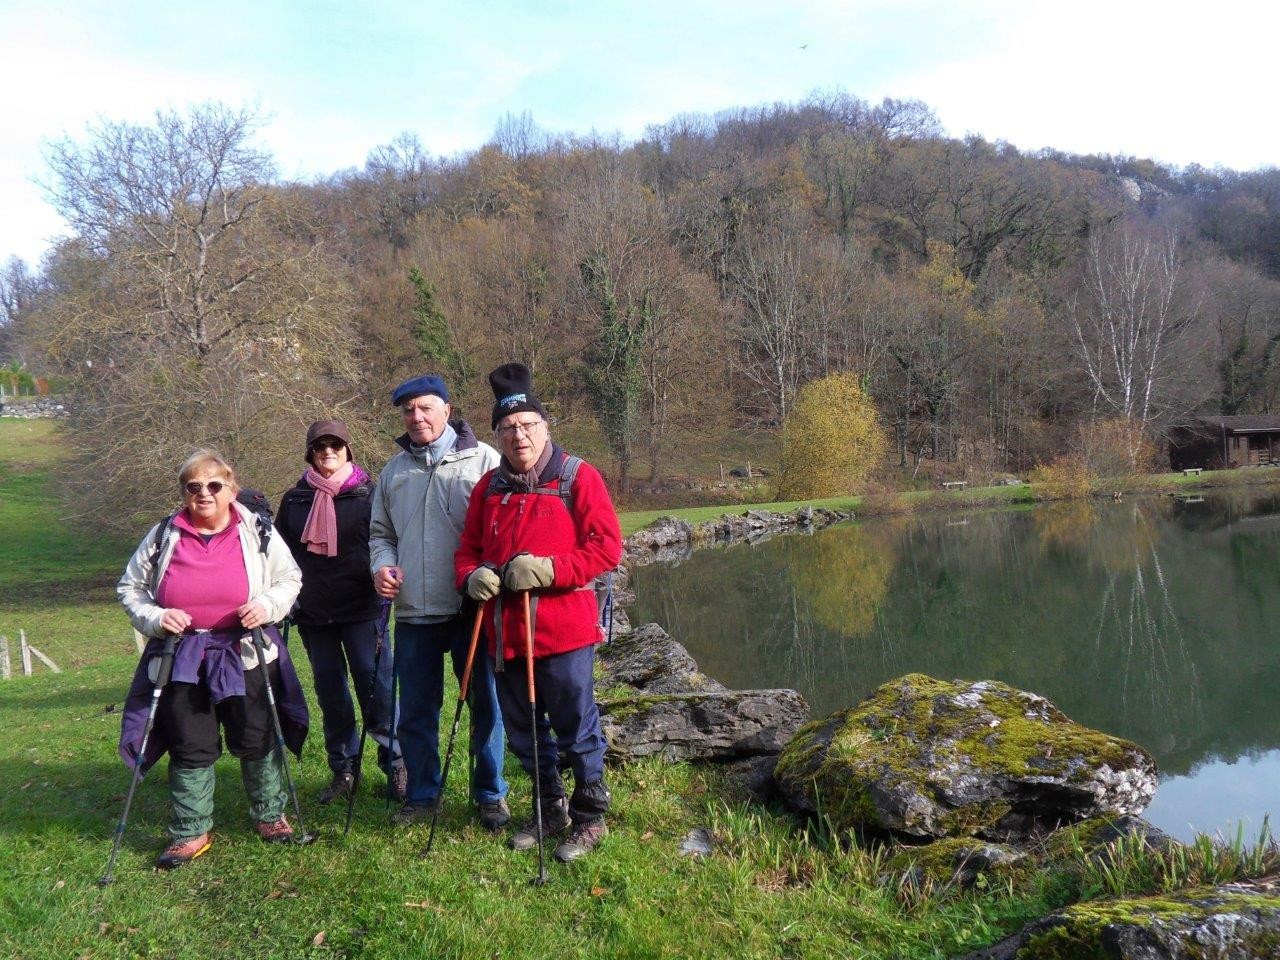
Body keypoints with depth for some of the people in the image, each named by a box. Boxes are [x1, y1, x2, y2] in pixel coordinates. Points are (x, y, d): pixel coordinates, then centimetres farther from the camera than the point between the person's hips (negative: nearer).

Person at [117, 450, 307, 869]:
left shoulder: (258, 531, -3)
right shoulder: (163, 536, -1)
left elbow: (289, 579, 5)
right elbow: (131, 587, 7)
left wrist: (267, 606, -14)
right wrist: (154, 618, -11)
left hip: (247, 656, -1)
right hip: (182, 658, 1)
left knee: (257, 740, 9)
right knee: (189, 748, 8)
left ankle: (270, 814, 28)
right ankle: (191, 833, 22)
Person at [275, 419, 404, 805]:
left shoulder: (368, 494, 1)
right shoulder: (294, 499, 10)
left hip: (362, 610, -4)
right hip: (313, 614, 4)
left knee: (375, 686, -4)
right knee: (329, 690, 10)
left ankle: (395, 765, 7)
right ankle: (343, 769, 21)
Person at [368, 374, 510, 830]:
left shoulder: (483, 460, -3)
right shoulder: (393, 471, 12)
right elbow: (380, 532, 21)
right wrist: (382, 564, 0)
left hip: (472, 609, -4)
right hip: (413, 613, 4)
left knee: (485, 705, 7)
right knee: (415, 712, 13)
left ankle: (490, 794, 23)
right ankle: (421, 794, 30)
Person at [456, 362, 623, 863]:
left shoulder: (578, 477, -6)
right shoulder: (489, 487, 11)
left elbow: (607, 547, -11)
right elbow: (468, 548, 16)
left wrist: (549, 569, -22)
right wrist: (471, 575, -7)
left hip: (564, 631, -5)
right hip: (504, 632, 6)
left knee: (577, 732, 5)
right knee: (523, 732, 17)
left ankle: (590, 817, 25)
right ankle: (551, 810, 37)